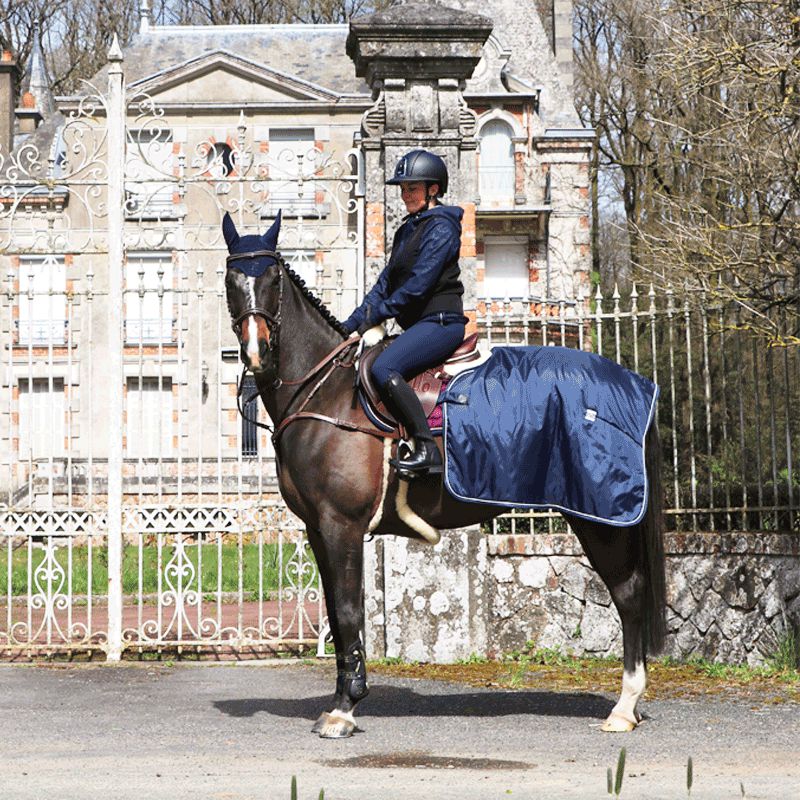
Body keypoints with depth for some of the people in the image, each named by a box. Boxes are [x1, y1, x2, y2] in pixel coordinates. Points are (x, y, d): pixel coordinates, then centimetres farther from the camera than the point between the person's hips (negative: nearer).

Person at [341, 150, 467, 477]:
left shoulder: (440, 228, -9)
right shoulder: (407, 230, 19)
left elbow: (417, 285, -17)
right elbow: (387, 282, 18)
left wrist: (376, 315, -12)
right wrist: (353, 322, 8)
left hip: (441, 321, -10)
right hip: (416, 325, 10)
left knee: (383, 367, -29)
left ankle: (427, 449, -32)